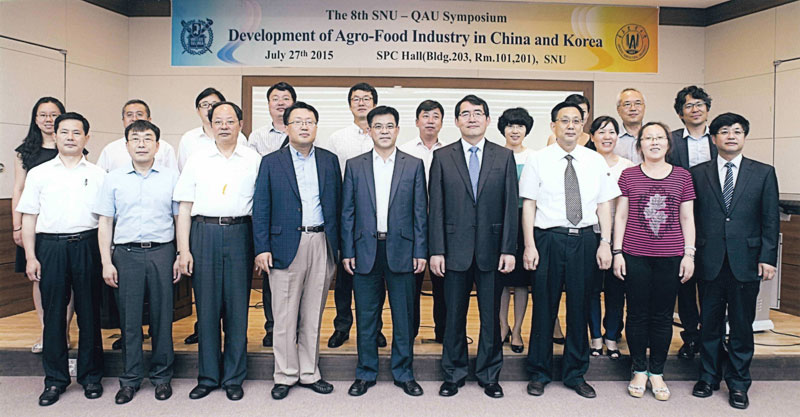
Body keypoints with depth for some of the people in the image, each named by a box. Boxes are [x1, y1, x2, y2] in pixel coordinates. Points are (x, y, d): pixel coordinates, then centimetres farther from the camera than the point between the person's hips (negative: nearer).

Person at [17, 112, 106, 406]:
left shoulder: (98, 174, 8)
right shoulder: (38, 173, 10)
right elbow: (29, 218, 8)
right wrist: (30, 257, 0)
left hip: (86, 246, 0)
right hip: (50, 247, 1)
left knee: (89, 313, 4)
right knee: (53, 313, 4)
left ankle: (91, 376, 17)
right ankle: (55, 379, 17)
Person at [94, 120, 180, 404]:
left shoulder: (171, 177, 6)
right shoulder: (114, 179, 9)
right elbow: (105, 223, 9)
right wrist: (106, 262, 2)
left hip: (161, 252, -1)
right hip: (126, 253, 1)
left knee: (162, 315, 4)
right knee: (129, 317, 5)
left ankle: (162, 375, 18)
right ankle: (130, 378, 19)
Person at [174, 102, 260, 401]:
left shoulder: (254, 160, 6)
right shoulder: (197, 159, 8)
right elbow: (184, 207, 6)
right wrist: (183, 250, -1)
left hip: (240, 234, -1)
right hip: (204, 233, 1)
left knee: (237, 307, 4)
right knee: (206, 307, 6)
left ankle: (233, 378, 18)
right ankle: (208, 377, 20)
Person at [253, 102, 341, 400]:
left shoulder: (330, 161, 10)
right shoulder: (271, 162, 3)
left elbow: (337, 204, 10)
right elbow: (261, 208, 0)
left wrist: (338, 245, 5)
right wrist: (262, 248, -7)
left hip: (322, 244, 2)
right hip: (286, 245, -2)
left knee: (313, 315, 11)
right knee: (285, 317, 4)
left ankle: (309, 373, 24)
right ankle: (285, 375, 19)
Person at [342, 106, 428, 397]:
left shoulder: (414, 165, 5)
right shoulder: (354, 166, 7)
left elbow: (420, 212, 3)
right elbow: (347, 212, 6)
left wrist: (421, 252, -3)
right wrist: (347, 252, 0)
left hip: (401, 250, 0)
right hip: (365, 250, 1)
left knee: (403, 316, 8)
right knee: (366, 316, 9)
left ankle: (403, 373, 23)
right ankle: (366, 373, 24)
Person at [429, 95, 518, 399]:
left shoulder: (504, 156, 5)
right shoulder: (442, 157, 4)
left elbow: (511, 206, 2)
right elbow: (436, 207, 1)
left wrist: (509, 249, -5)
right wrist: (436, 250, -4)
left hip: (491, 249, 1)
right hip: (455, 249, 0)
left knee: (491, 316, 10)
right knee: (454, 316, 10)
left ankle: (489, 375, 27)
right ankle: (454, 374, 27)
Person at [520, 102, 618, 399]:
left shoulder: (596, 161, 8)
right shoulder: (537, 160, 1)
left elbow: (604, 205, 8)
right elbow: (528, 205, -2)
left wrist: (605, 243, 0)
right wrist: (529, 246, -8)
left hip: (585, 240, 3)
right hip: (548, 239, -2)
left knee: (579, 307, 10)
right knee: (544, 307, 5)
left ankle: (575, 374, 26)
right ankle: (539, 373, 21)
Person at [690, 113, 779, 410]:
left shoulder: (764, 173, 5)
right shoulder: (698, 173, 5)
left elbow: (770, 219, 3)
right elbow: (690, 217, 4)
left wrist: (767, 257, -4)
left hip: (746, 261, 0)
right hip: (710, 261, 0)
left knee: (742, 325, 8)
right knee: (710, 324, 10)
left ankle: (738, 383, 23)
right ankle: (709, 377, 26)